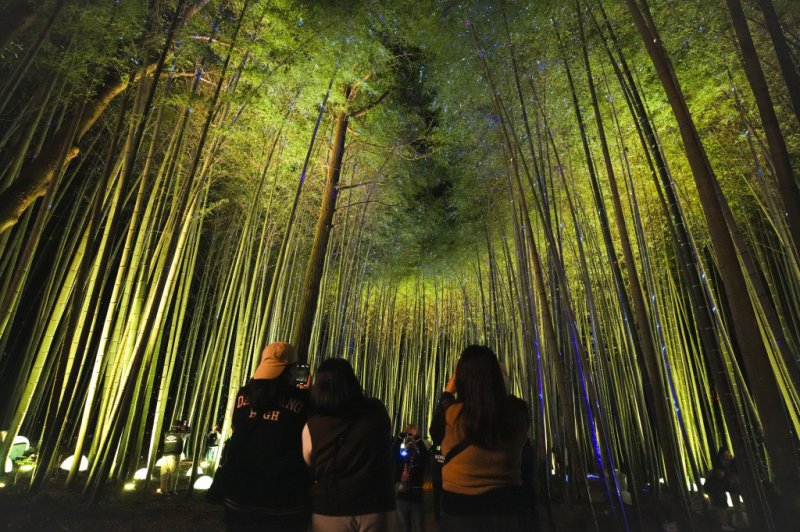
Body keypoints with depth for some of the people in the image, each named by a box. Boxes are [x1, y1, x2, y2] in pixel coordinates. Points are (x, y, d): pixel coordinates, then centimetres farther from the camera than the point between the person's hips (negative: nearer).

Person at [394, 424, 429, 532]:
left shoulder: (420, 460, 2)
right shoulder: (400, 459, 4)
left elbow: (424, 452, -17)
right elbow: (394, 450, -13)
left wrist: (417, 437, -32)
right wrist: (402, 434, -27)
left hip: (417, 500, -1)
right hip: (401, 500, 1)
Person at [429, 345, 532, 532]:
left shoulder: (451, 411, -19)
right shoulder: (517, 409, -13)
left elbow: (435, 434, 3)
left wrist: (447, 393, 8)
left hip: (461, 509, -1)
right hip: (509, 505, 2)